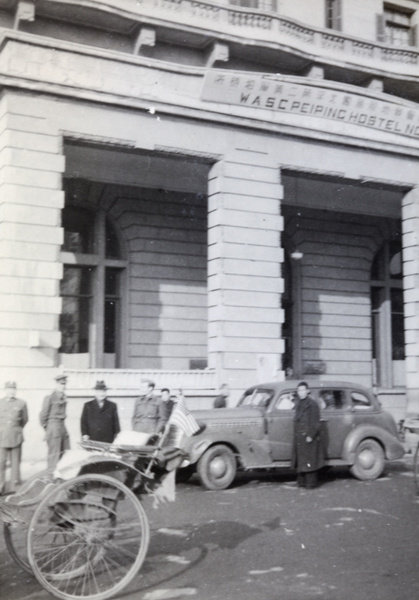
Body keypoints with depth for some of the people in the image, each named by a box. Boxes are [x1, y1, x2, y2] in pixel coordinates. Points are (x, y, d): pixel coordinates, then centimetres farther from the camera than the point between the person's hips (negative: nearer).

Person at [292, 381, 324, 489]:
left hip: (309, 437, -8)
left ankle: (311, 482, 5)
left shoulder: (312, 403, -12)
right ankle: (302, 481, 22)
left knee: (310, 461, -2)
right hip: (299, 437, 8)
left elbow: (315, 422, -15)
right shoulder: (299, 403, 13)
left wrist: (311, 435, -19)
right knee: (300, 460, 13)